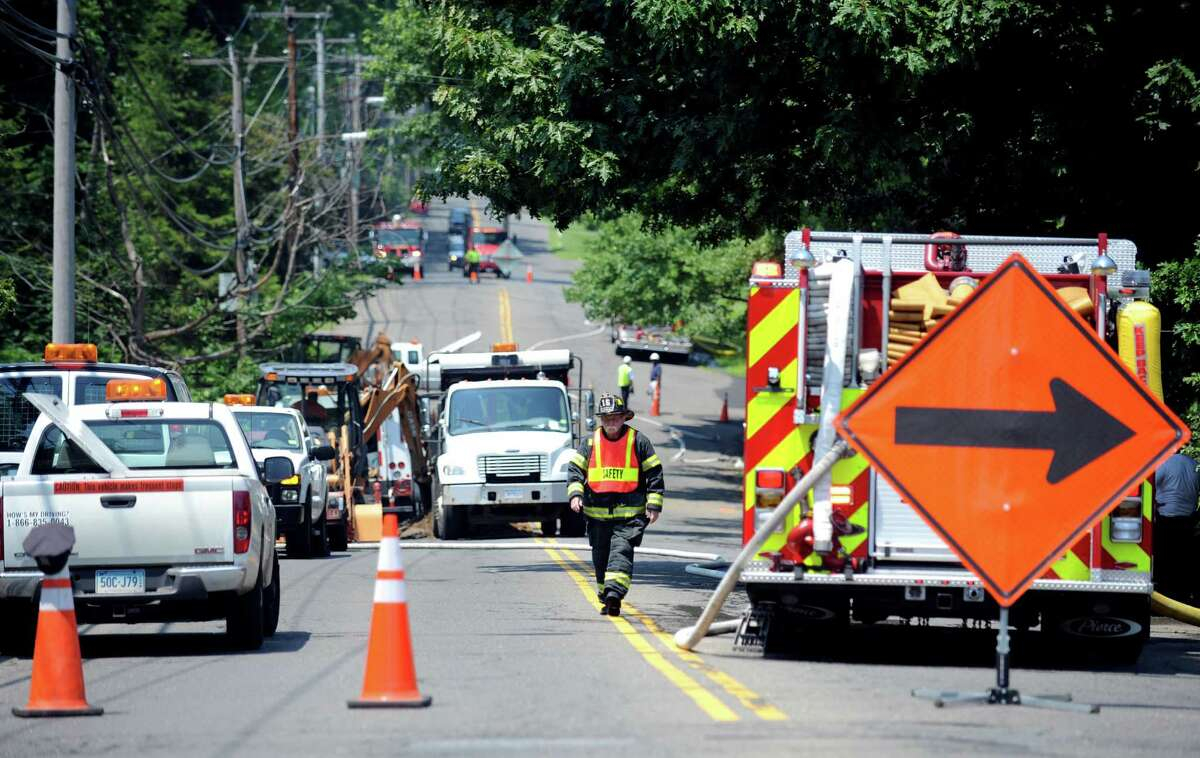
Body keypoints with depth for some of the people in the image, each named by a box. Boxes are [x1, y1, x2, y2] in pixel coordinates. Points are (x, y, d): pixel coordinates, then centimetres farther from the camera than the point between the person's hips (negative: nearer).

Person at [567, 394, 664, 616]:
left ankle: (614, 594, -31)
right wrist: (575, 494, -12)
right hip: (597, 514, 4)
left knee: (621, 550, -20)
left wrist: (654, 505, -2)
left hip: (630, 514, -4)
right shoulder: (591, 442, 8)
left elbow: (654, 473, 4)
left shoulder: (638, 441, 1)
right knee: (601, 557, 9)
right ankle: (606, 600, 22)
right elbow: (575, 469, 6)